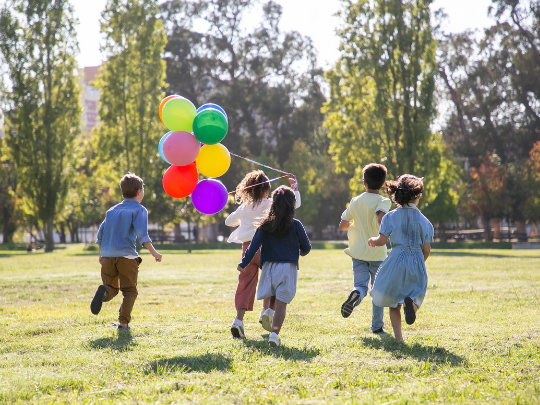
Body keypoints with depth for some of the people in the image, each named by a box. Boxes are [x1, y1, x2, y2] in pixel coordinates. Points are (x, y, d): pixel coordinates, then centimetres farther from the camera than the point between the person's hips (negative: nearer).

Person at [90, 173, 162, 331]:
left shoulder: (112, 210, 19)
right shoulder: (139, 210, 2)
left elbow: (100, 233, 17)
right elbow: (142, 234, -13)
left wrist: (101, 254, 27)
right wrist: (154, 252, -14)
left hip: (107, 256, 4)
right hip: (126, 255, -4)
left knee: (112, 288, 13)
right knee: (129, 291, 6)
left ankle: (104, 291, -22)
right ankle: (123, 322, -7)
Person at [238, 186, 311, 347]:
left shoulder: (266, 225, 1)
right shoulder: (295, 225, -2)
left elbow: (254, 245, -5)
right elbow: (306, 247, 6)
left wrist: (243, 264, -1)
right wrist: (301, 252, 29)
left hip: (269, 267, 2)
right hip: (288, 268, -2)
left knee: (272, 299, 22)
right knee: (281, 303, -5)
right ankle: (274, 333, -18)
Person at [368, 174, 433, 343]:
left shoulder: (391, 217, -3)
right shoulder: (424, 221, 2)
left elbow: (382, 241, -7)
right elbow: (426, 249, 2)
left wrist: (372, 240, 16)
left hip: (397, 261, -1)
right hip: (417, 262, 1)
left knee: (393, 302, 11)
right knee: (416, 293, 15)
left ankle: (398, 337, 2)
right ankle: (411, 302, -24)